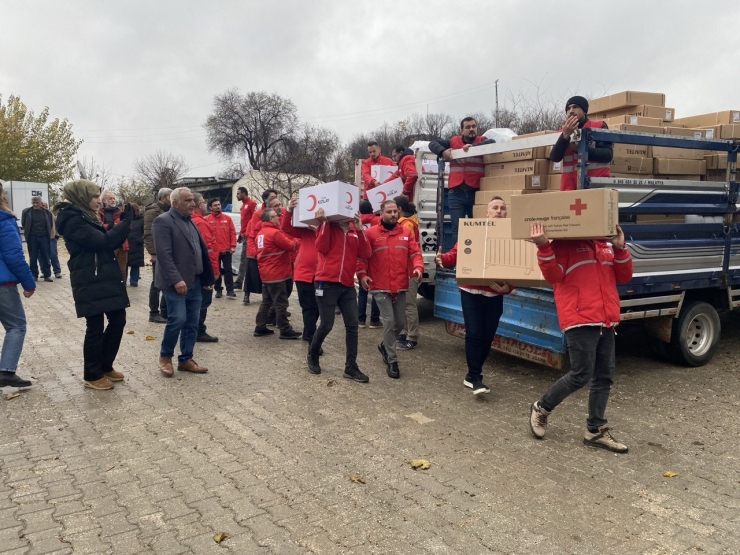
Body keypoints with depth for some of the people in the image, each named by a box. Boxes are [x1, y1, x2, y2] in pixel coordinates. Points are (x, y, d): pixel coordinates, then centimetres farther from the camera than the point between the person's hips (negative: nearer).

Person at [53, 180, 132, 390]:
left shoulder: (86, 216, 17)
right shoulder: (72, 219, -13)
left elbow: (110, 241, 15)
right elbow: (103, 241, -21)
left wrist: (123, 223, 2)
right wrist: (125, 222, -14)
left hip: (106, 279, 9)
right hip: (90, 283, -9)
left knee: (118, 320, 12)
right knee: (95, 327, -1)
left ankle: (106, 367, 27)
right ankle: (92, 375, 14)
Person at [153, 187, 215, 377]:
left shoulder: (190, 221, 16)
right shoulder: (163, 221, -10)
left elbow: (200, 250, 18)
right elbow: (164, 254, -18)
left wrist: (208, 277, 14)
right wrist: (176, 280, -24)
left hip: (195, 281, 8)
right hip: (176, 282, -8)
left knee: (192, 323, 8)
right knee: (177, 319, -11)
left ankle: (186, 359, 20)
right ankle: (165, 356, 10)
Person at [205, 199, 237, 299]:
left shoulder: (227, 218, 5)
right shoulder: (207, 220, -2)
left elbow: (233, 232, 4)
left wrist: (233, 246, -3)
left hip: (227, 250, 1)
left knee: (228, 270, 1)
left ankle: (230, 291, 4)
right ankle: (218, 290, 19)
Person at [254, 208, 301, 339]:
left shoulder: (261, 233, 13)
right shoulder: (275, 232, -16)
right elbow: (290, 246, -14)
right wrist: (297, 241, 4)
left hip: (266, 274, 9)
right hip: (277, 274, -9)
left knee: (266, 302, 15)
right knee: (281, 303, -3)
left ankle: (260, 328, 18)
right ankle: (285, 331, 2)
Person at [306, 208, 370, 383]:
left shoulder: (355, 231, 11)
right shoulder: (327, 227, 2)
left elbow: (365, 254, -1)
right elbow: (322, 248, -14)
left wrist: (360, 230, -8)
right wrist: (324, 223, -17)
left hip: (348, 285, 5)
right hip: (327, 283, -5)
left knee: (352, 325, 2)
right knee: (326, 324, -1)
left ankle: (351, 367, 9)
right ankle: (312, 356, 24)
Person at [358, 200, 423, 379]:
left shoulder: (406, 233, 8)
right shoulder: (371, 233, -3)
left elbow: (415, 253, 5)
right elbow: (361, 257, -3)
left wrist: (418, 267, -14)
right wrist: (362, 274, -18)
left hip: (400, 286, 4)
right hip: (380, 287, -4)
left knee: (400, 322, 12)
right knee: (389, 321, -6)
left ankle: (385, 345, 40)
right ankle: (392, 361, 6)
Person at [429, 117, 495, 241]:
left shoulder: (481, 141, 7)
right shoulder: (453, 142, 11)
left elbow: (492, 143, -14)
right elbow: (433, 144, 10)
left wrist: (473, 146, -27)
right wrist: (443, 152, -10)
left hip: (476, 192, -1)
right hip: (456, 193, 1)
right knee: (457, 227, 2)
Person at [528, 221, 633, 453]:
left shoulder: (606, 246, 17)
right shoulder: (563, 244, -3)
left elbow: (624, 276, 13)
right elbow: (553, 275, -14)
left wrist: (620, 248, -1)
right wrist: (543, 247, -27)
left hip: (606, 322, 8)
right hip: (580, 321, -7)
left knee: (604, 375, 8)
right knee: (581, 375, -6)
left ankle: (596, 430, 19)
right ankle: (541, 408, 15)